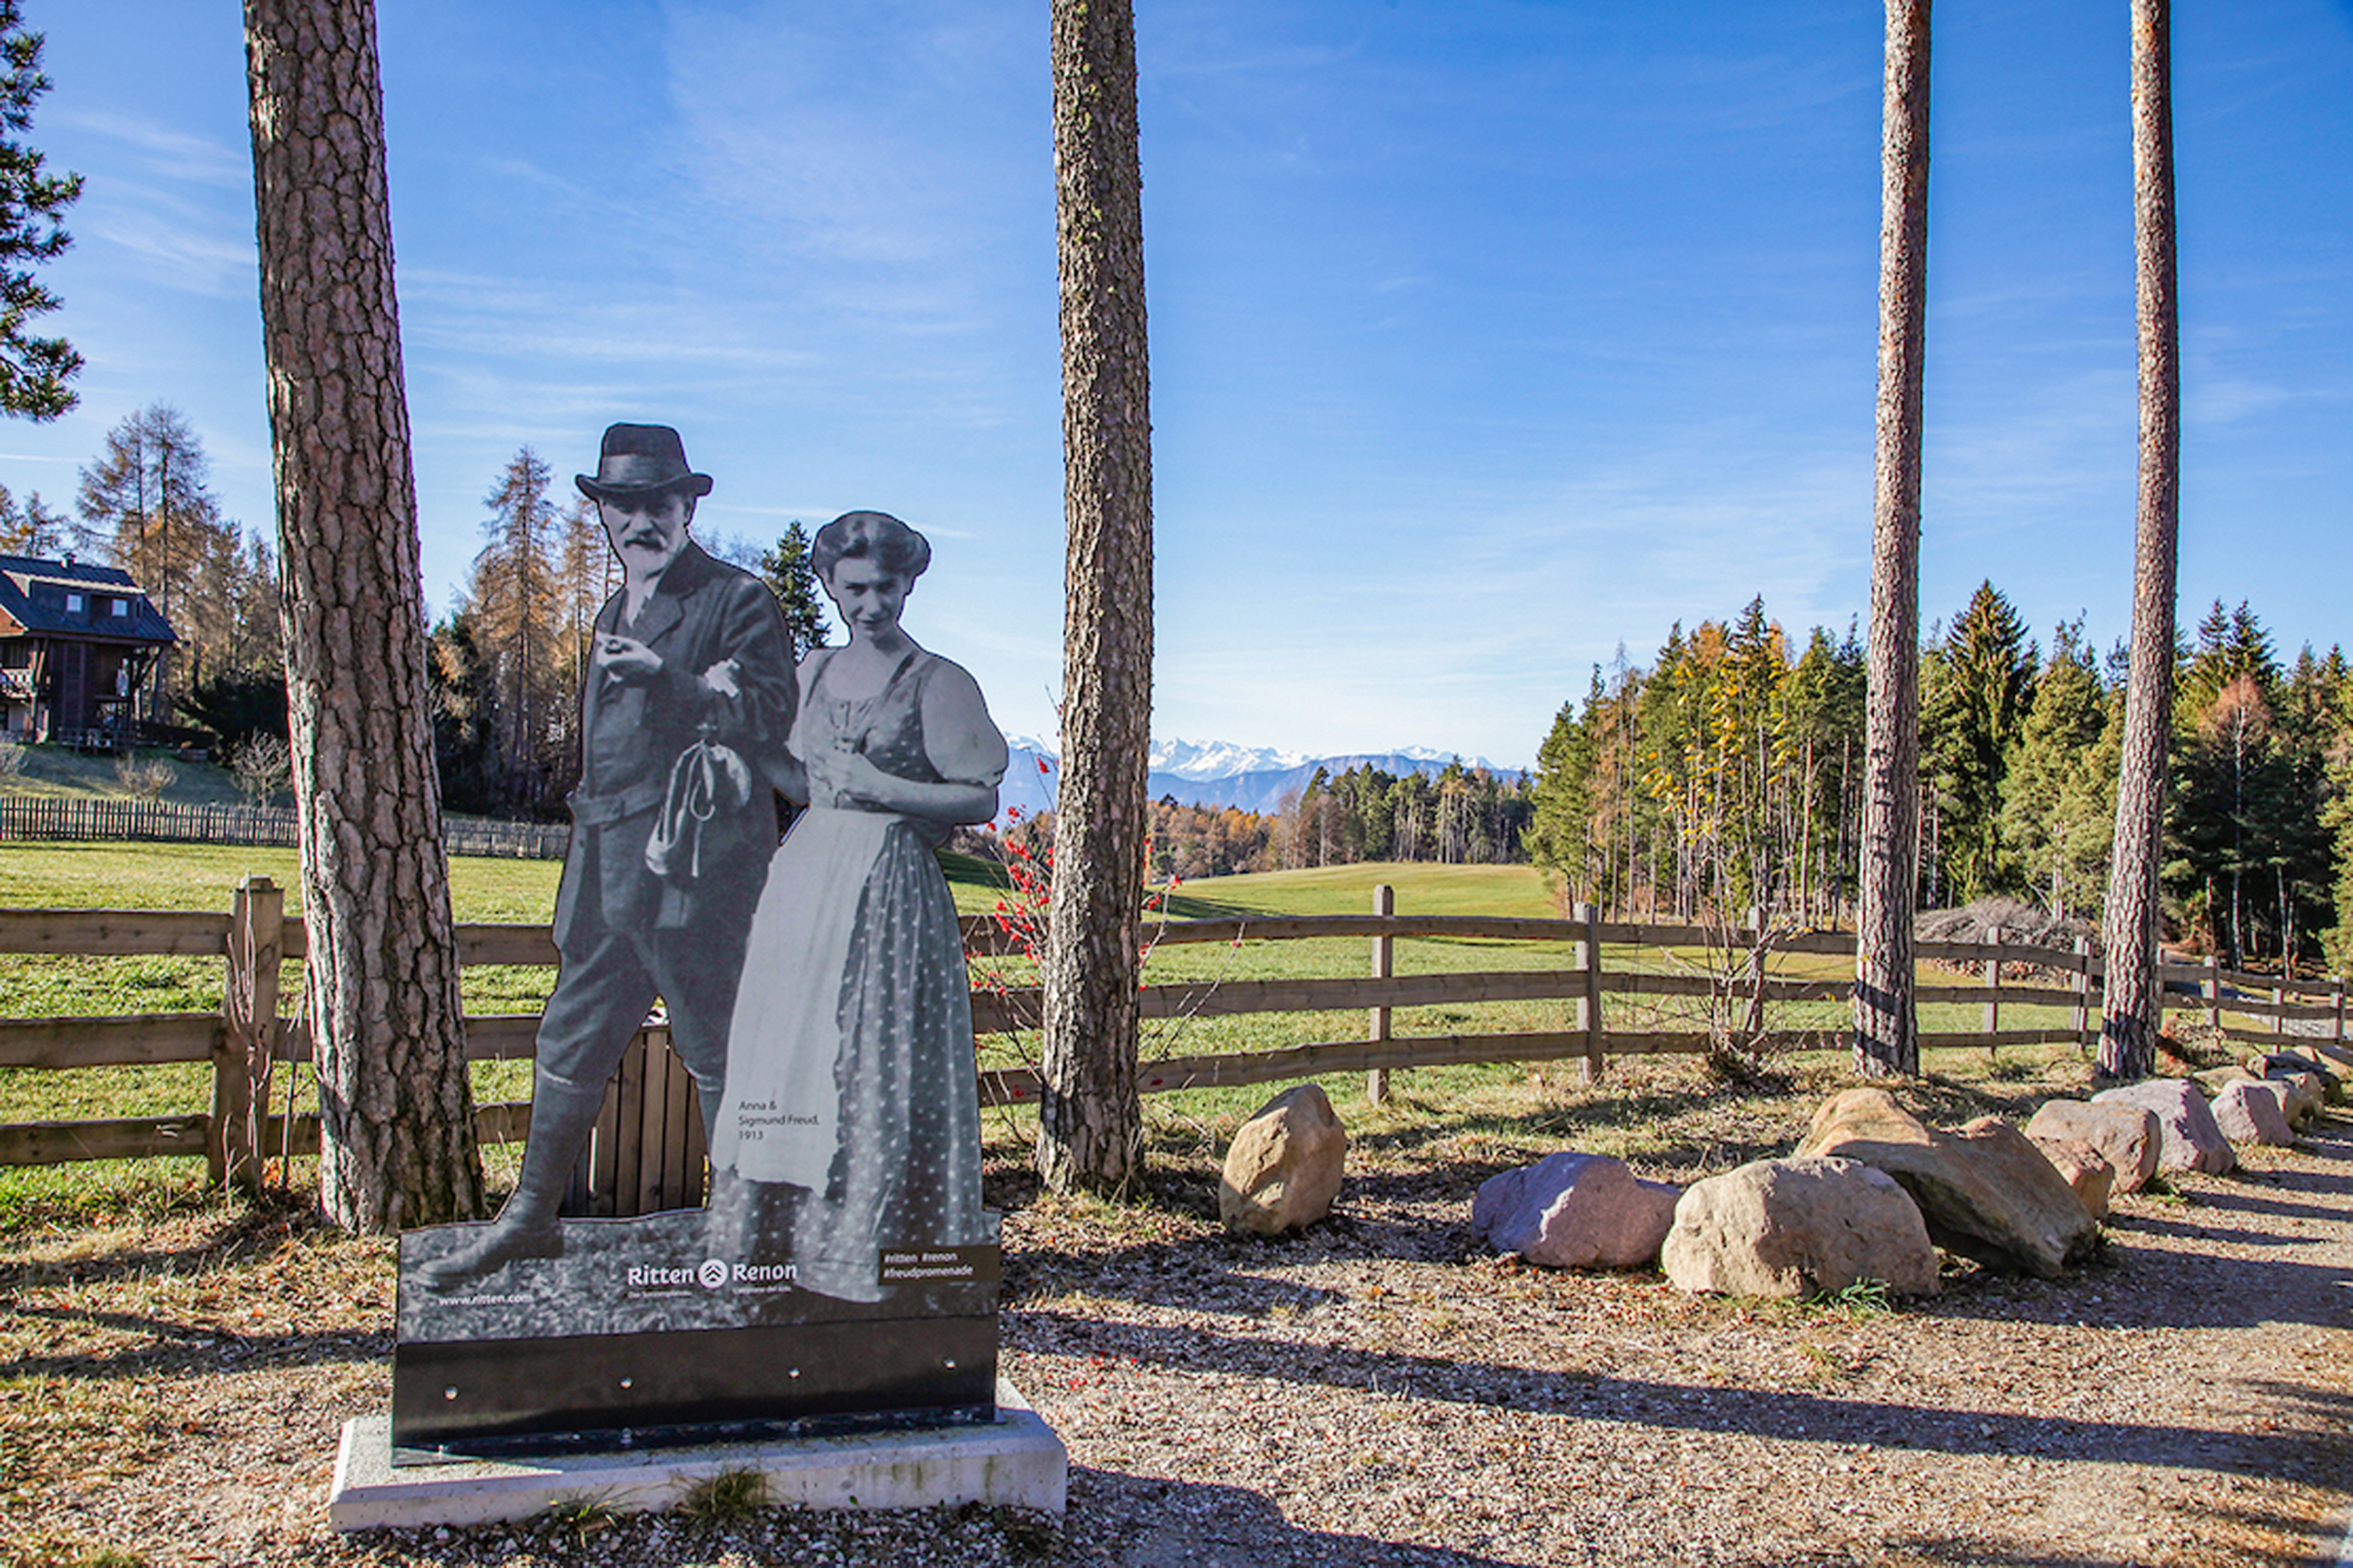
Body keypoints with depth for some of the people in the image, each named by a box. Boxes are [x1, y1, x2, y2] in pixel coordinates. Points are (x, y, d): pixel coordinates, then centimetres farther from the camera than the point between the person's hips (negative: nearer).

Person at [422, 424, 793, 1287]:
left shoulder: (738, 600, -4)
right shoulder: (616, 614, 21)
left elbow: (769, 715, -15)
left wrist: (670, 680, -24)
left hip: (691, 867, -8)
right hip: (606, 868, 8)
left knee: (717, 1050, -1)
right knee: (571, 1041, 13)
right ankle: (530, 1218, 25)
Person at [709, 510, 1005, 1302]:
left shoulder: (938, 683, -4)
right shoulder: (816, 671, 13)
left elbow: (982, 800, -6)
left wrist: (883, 788, -15)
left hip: (890, 888, -6)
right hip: (805, 881, 6)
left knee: (878, 1059, -4)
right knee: (788, 1047, 7)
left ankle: (869, 1242, 8)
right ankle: (779, 1230, 20)